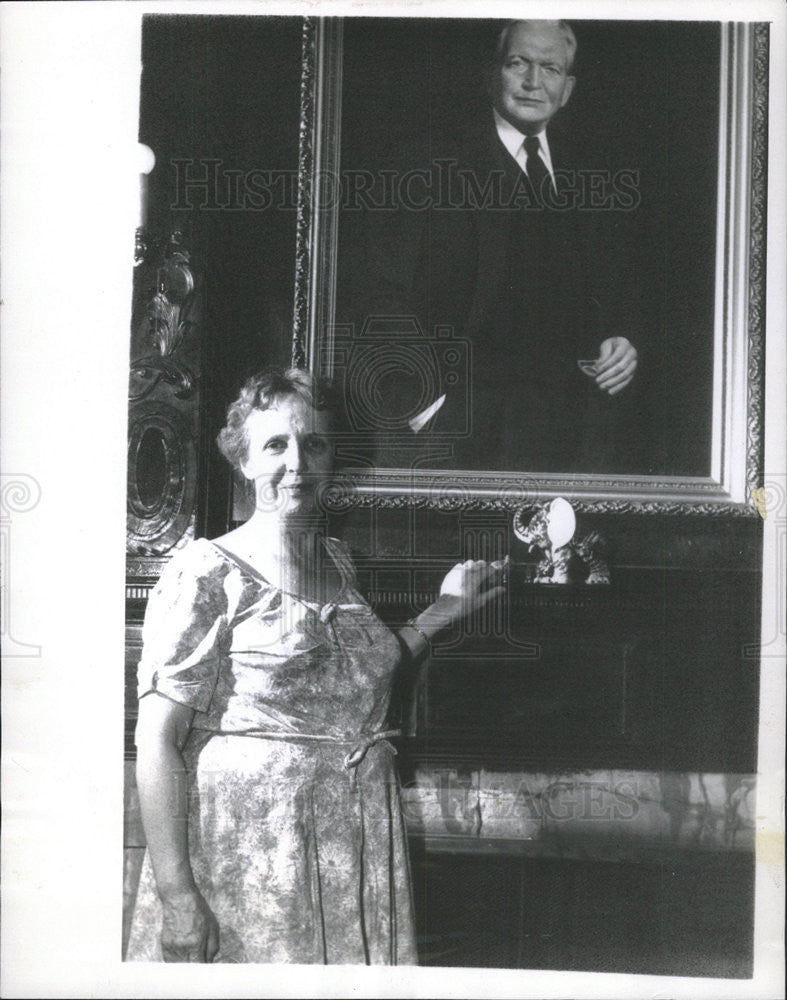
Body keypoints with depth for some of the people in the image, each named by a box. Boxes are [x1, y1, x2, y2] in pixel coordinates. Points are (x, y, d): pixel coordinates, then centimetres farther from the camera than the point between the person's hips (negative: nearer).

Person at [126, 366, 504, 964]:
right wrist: (176, 895, -19)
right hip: (246, 856, -6)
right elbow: (158, 739, -13)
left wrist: (443, 610, 21)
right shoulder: (208, 573, -9)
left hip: (358, 845, 6)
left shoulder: (340, 561, 11)